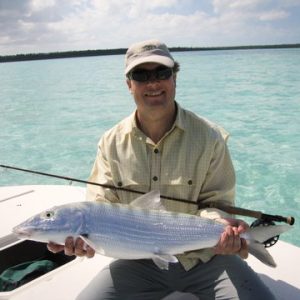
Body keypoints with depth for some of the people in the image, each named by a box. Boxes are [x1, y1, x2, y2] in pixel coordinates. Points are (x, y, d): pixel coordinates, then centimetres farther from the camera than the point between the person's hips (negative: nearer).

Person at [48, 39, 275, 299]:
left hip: (204, 255, -1)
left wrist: (219, 226, -30)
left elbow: (216, 201, -7)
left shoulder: (210, 137, -9)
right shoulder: (112, 143, -3)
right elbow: (103, 202, -5)